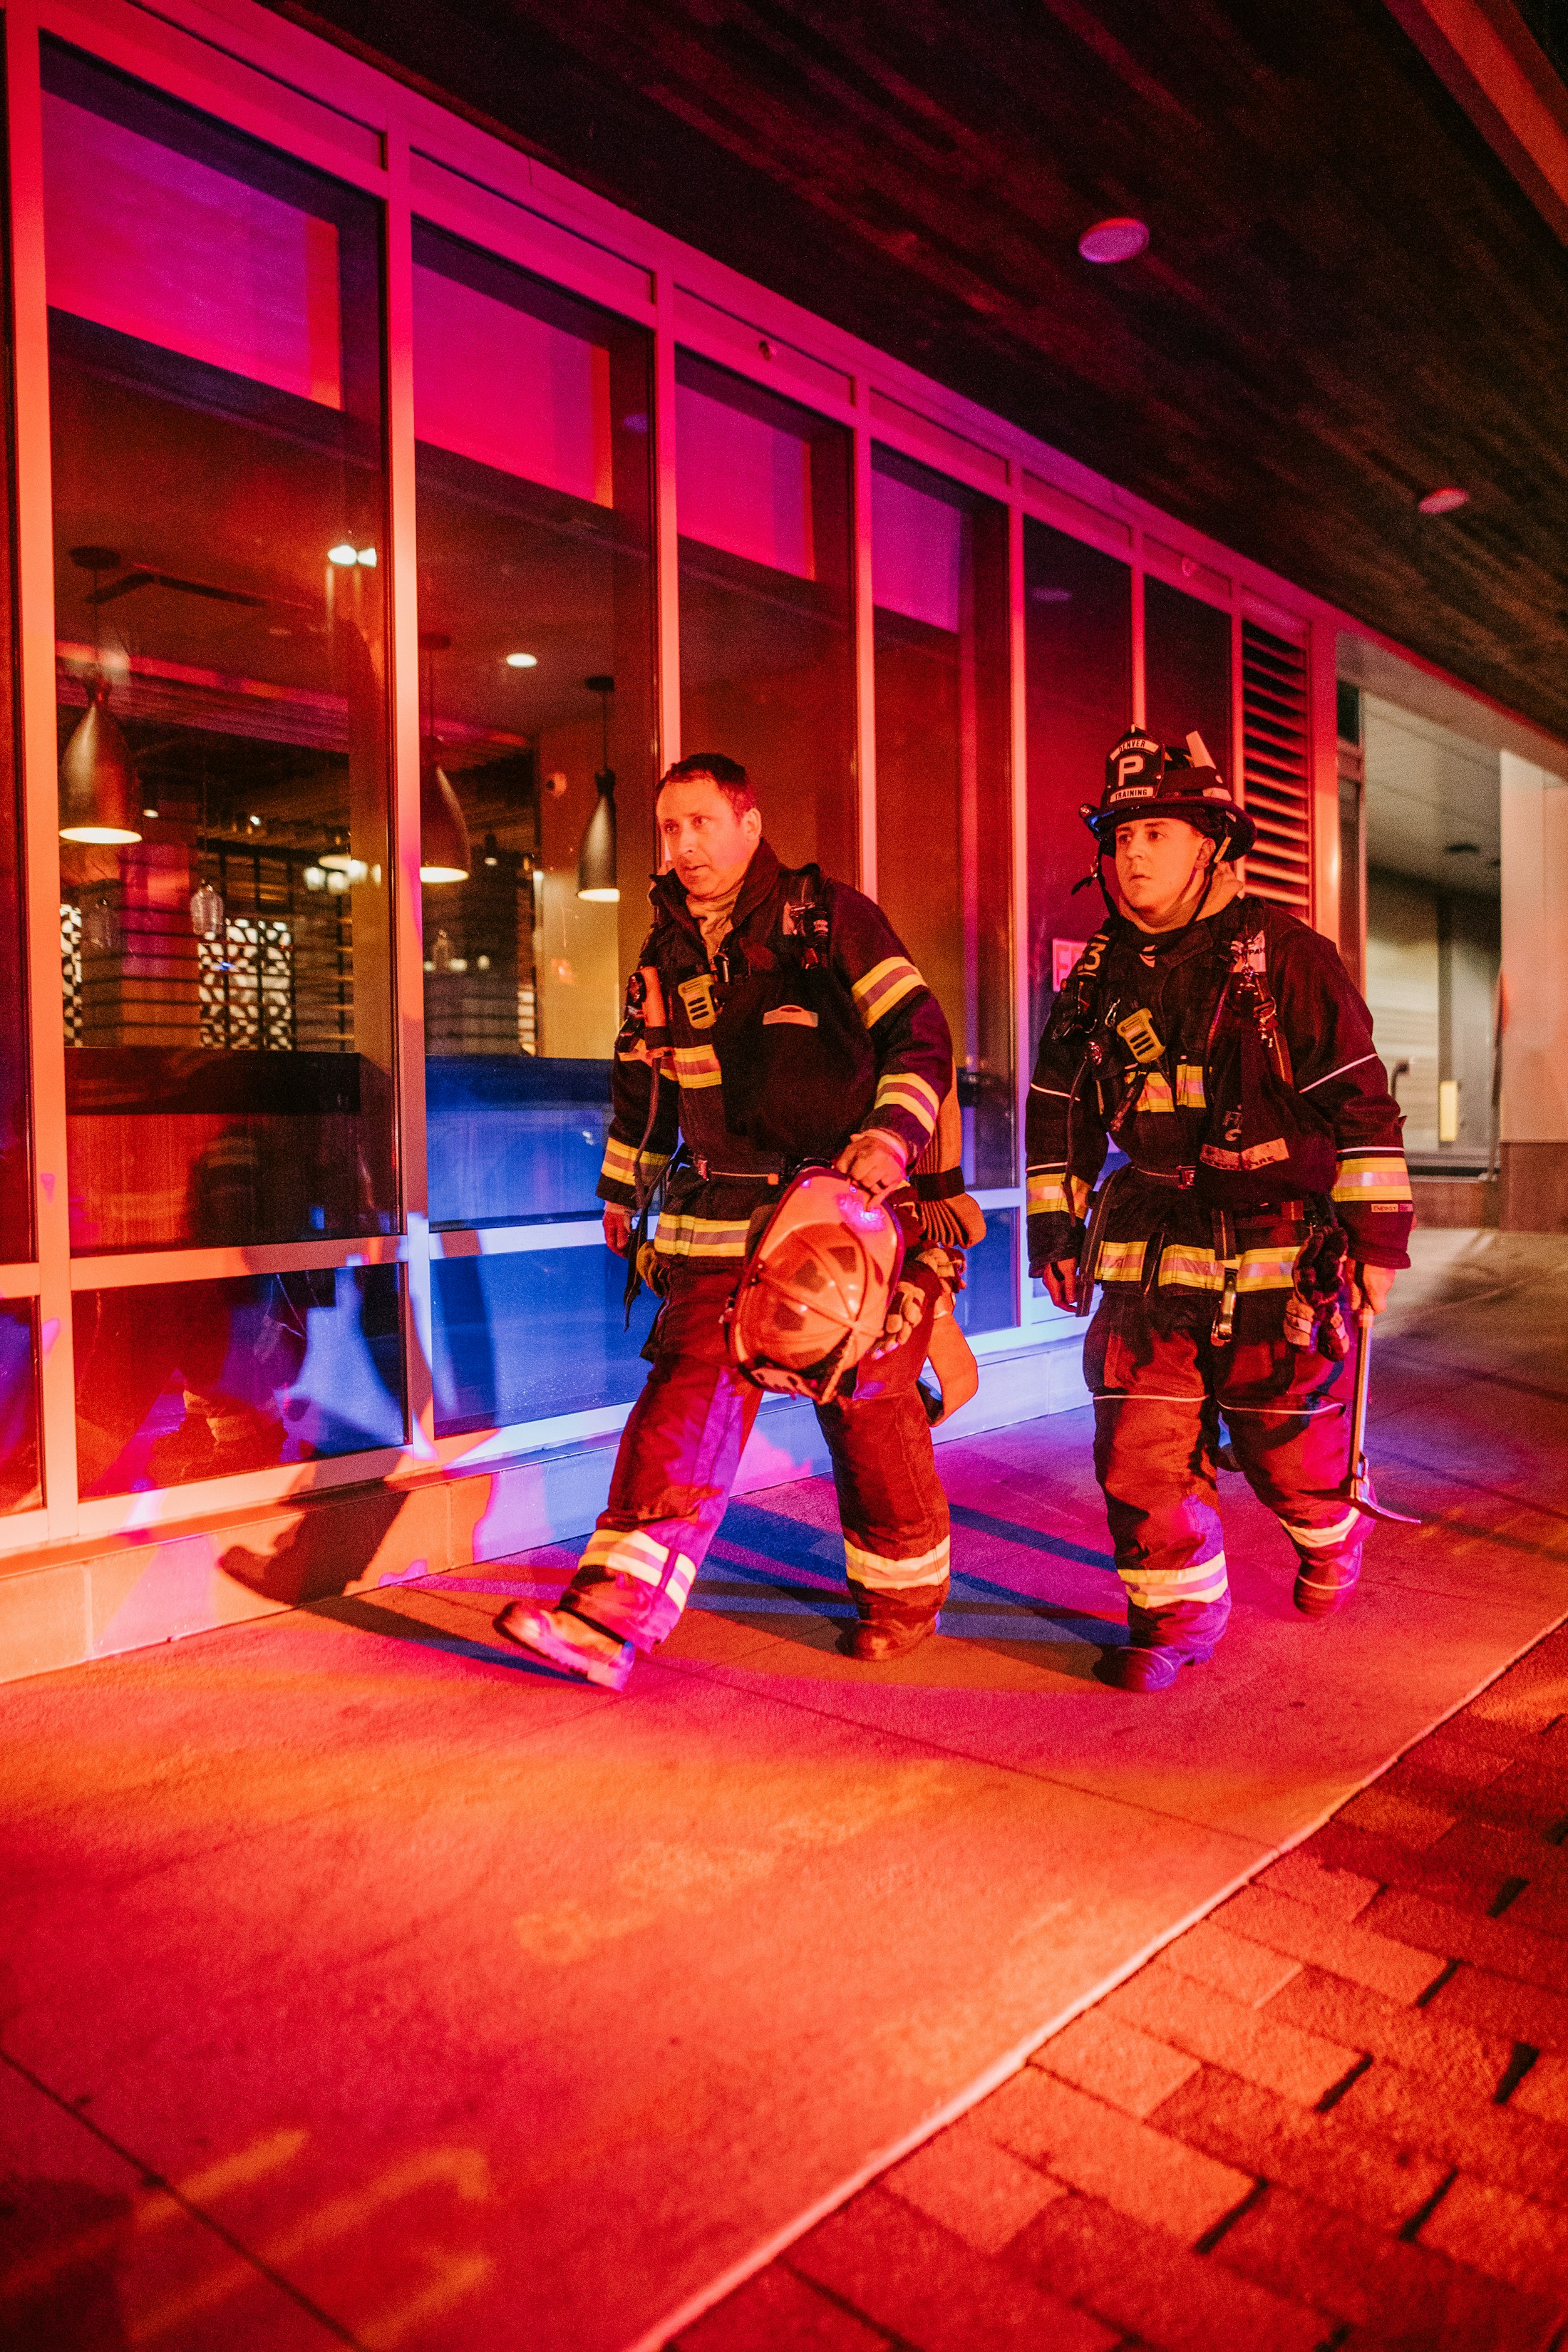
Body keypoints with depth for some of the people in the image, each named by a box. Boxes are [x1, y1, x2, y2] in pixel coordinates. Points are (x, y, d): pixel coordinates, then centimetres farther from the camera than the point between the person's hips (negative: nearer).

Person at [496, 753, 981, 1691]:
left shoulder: (832, 919, -3)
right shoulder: (665, 955, 12)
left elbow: (920, 1033, -8)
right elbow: (642, 1082, 24)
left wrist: (892, 1133, -24)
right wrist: (623, 1193, 29)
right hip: (723, 1218, 4)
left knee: (869, 1405, 4)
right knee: (687, 1395, -6)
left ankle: (906, 1590, 26)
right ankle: (612, 1615, -10)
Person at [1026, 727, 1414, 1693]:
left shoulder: (1286, 955, -7)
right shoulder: (1100, 975, 7)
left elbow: (1362, 1099, -6)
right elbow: (1059, 1108, 16)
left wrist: (1380, 1231, -7)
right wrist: (1055, 1226, 14)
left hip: (1279, 1256, -4)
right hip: (1150, 1257, 4)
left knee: (1290, 1450, 8)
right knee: (1141, 1451, 0)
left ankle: (1332, 1542, 42)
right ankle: (1177, 1613, 19)